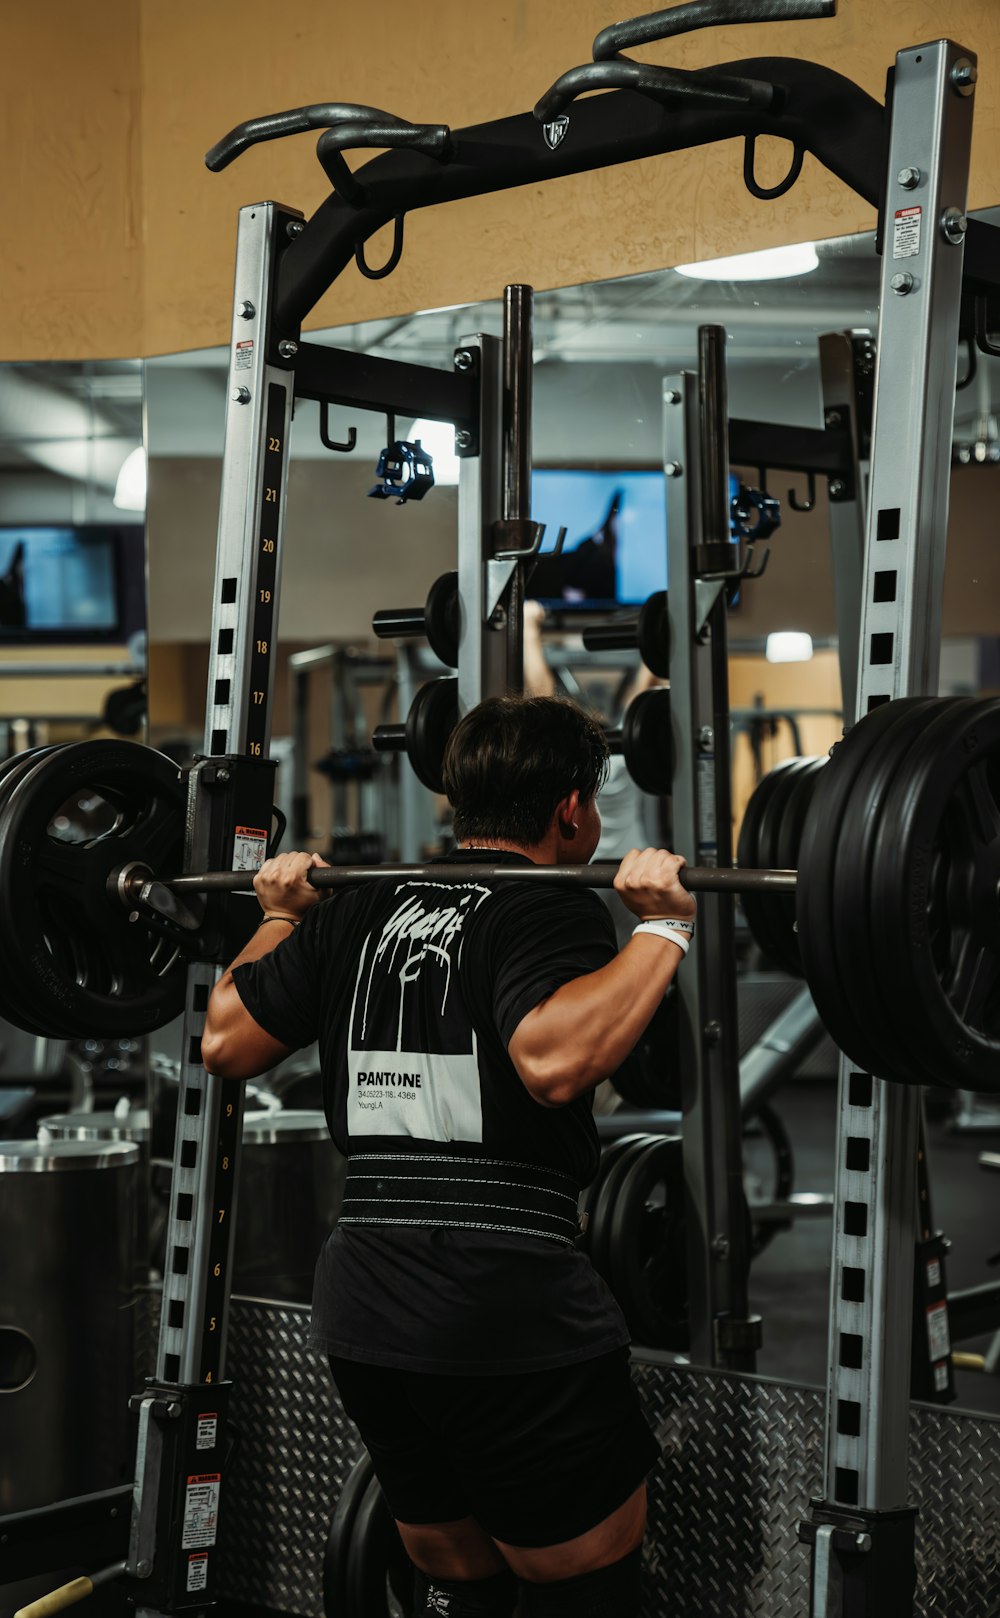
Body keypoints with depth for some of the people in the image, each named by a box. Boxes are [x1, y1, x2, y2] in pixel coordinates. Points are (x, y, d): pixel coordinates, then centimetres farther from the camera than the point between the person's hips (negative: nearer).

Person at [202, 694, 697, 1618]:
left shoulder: (361, 911, 11)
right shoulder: (547, 911, -9)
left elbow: (227, 1041, 15)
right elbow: (554, 1059, -28)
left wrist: (282, 917, 28)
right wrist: (662, 928, -20)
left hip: (362, 1303, 7)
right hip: (507, 1319, -7)